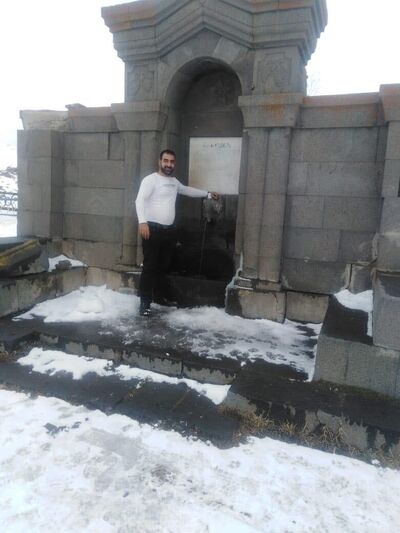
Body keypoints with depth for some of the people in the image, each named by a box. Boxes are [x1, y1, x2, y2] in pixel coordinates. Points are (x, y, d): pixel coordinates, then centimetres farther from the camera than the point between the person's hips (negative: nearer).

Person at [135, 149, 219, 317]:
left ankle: (160, 296, 29)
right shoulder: (151, 179, -6)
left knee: (163, 266, 15)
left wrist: (208, 193, 40)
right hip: (153, 229, -7)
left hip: (169, 230, 7)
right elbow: (140, 200, -17)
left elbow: (187, 190, 37)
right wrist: (142, 222, -31)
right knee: (150, 267, -6)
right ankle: (145, 303, -1)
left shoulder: (174, 182, 18)